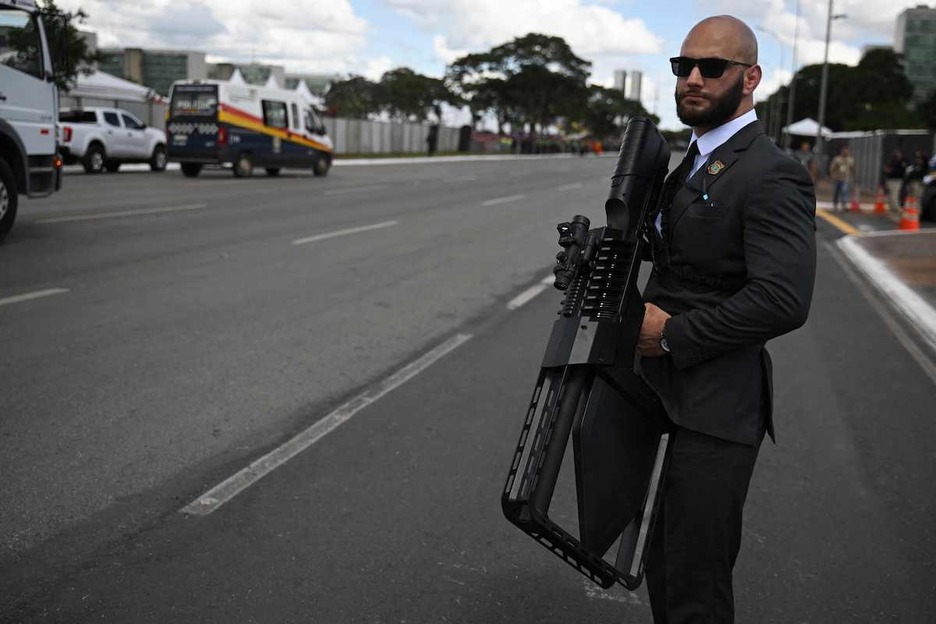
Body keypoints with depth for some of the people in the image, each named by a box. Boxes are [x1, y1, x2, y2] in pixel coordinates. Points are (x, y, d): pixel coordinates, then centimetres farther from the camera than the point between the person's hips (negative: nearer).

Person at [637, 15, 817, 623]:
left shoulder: (772, 175, -17)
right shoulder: (694, 163, 13)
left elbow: (783, 300, -27)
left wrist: (672, 333, -19)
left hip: (714, 414, -9)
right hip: (663, 401, 9)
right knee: (662, 568, 22)